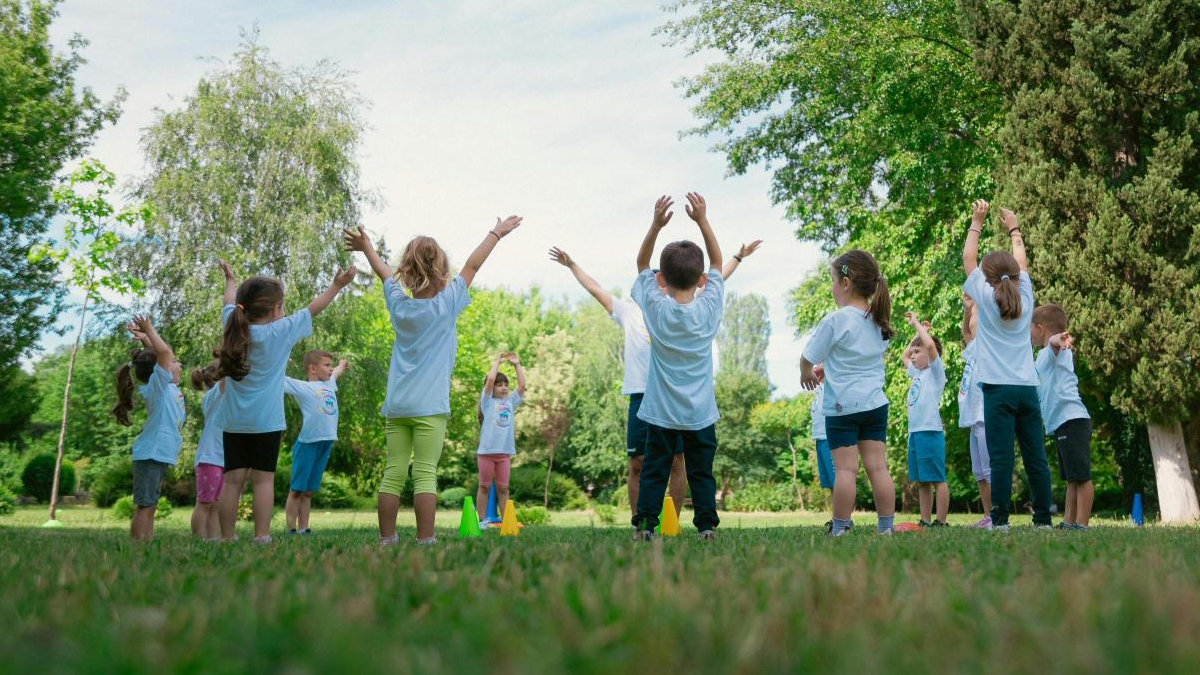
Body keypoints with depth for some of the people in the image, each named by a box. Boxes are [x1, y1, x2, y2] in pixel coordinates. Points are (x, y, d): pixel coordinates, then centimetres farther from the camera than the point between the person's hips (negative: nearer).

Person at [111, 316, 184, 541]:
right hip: (150, 454, -9)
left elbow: (161, 352, 24)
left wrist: (145, 338, 12)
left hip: (160, 455, 9)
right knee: (144, 506, -8)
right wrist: (148, 330, -17)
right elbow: (163, 352, -26)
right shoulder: (157, 387, -12)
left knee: (149, 507, 11)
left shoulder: (170, 387, 12)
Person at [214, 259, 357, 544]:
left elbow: (231, 304, 25)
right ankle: (262, 537, -3)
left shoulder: (234, 327, 5)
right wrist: (336, 286, 15)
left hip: (233, 421, 4)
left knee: (233, 480, 5)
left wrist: (230, 280, 44)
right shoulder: (280, 331, -6)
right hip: (266, 421, -4)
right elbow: (311, 310, 4)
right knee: (263, 479, -1)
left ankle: (227, 537, 7)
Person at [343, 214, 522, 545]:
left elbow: (386, 273, 24)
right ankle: (425, 541, -4)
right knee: (425, 475, -5)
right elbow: (472, 266, 6)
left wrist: (366, 248, 42)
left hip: (396, 406, 4)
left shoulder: (399, 305, 6)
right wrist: (496, 233, 16)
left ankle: (386, 539, 9)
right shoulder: (446, 304, -4)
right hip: (429, 406, -4)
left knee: (393, 474, 5)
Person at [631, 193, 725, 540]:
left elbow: (641, 265, 5)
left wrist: (656, 225, -2)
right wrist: (702, 220, 2)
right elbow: (717, 263, 6)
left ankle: (644, 526, 2)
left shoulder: (655, 308, -9)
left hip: (660, 412, 0)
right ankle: (707, 526, 6)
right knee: (701, 472, 8)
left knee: (654, 471, 5)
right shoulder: (708, 309, -7)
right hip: (701, 413, 1)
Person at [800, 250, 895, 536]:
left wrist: (806, 374, 16)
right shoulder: (879, 321, 7)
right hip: (875, 403, 5)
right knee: (877, 467, 6)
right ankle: (886, 526, 8)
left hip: (842, 405, -5)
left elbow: (807, 359, -7)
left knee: (845, 469, -2)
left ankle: (840, 528, 3)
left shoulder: (834, 321, -13)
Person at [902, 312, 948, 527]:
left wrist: (917, 324, -7)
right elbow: (904, 356, 36)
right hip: (914, 431, 8)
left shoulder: (936, 370, -2)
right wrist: (917, 332, 28)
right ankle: (925, 522, 13)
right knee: (921, 481, 9)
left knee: (937, 479, -6)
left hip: (930, 431, -8)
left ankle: (941, 522, -4)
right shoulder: (917, 373, 19)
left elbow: (930, 344, -19)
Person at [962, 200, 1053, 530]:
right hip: (1028, 388, 4)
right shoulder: (1025, 297, 8)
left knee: (1001, 459, -7)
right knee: (1036, 458, 5)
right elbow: (1021, 263, 25)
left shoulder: (987, 298, 0)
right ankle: (1043, 518, 9)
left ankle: (1000, 520, -8)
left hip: (999, 390, -4)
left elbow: (968, 258, 9)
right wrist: (1013, 227, 35)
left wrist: (977, 223, 18)